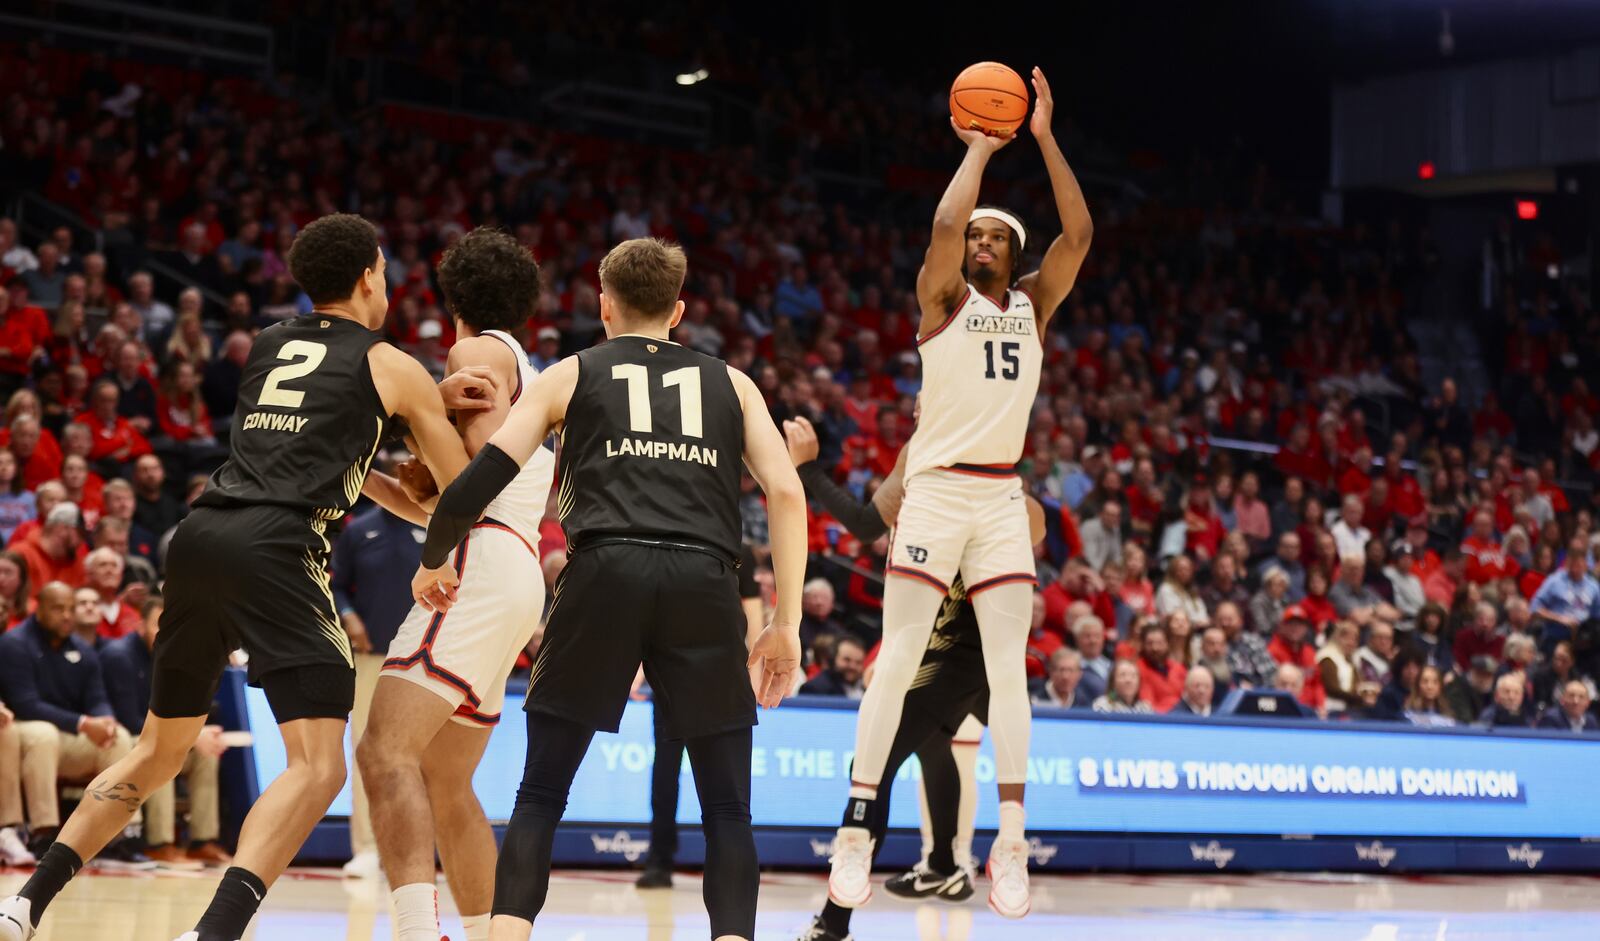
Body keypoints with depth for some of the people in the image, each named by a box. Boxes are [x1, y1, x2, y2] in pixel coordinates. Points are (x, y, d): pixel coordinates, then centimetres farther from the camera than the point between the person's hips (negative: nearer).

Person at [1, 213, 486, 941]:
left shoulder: (267, 346, 25)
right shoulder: (392, 366, 10)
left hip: (199, 535, 7)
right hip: (272, 548, -7)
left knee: (161, 749, 23)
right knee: (318, 765, -10)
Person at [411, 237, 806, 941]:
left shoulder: (569, 375, 21)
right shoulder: (730, 382, 25)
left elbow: (487, 475, 10)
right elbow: (786, 492, 11)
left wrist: (434, 562, 26)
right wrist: (786, 624, 13)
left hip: (605, 572, 0)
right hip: (704, 581, 1)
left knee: (540, 794, 10)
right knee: (727, 808, 10)